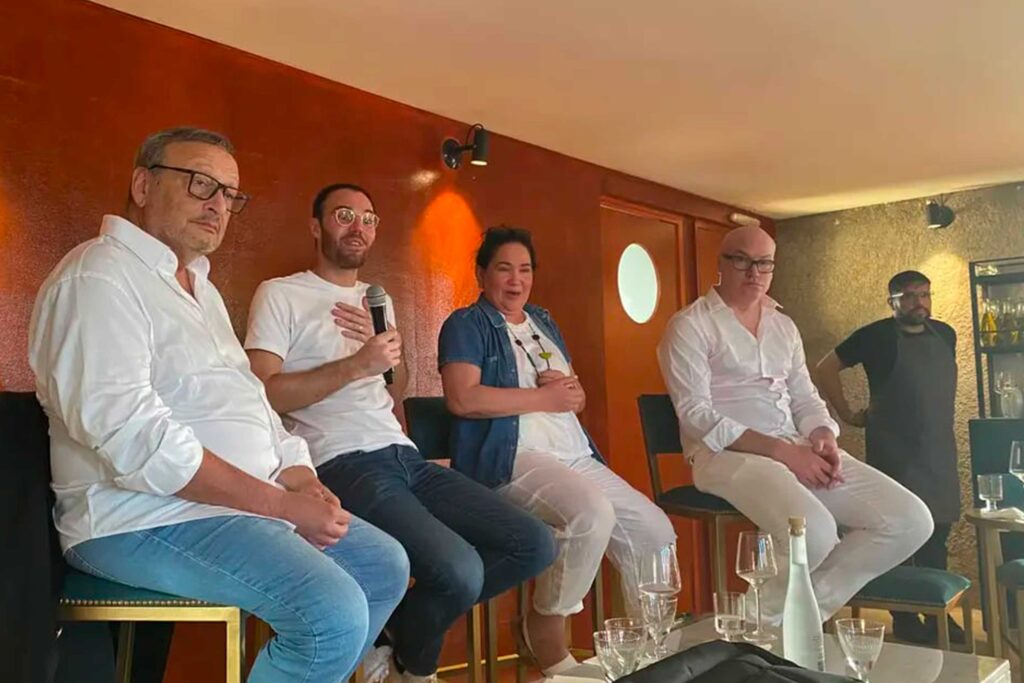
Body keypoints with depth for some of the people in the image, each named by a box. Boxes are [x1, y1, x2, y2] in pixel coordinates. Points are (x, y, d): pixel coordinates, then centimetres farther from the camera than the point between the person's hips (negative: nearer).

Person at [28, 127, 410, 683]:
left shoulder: (199, 286, 20)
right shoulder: (100, 276, -12)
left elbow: (251, 401, 19)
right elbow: (132, 436, -23)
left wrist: (303, 483, 1)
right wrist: (281, 505, -21)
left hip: (251, 500, 10)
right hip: (146, 519, -10)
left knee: (385, 567, 9)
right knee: (333, 612, -26)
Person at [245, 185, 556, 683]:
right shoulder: (280, 295, 2)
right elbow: (262, 394, -10)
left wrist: (384, 348, 5)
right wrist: (355, 365, -17)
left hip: (405, 457, 8)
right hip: (343, 465, -7)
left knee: (534, 545, -4)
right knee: (461, 571, -28)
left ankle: (408, 626, 11)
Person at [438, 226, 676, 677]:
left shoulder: (543, 322, 22)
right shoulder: (467, 324, 0)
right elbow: (462, 398, -17)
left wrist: (569, 389, -4)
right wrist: (544, 397, -10)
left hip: (576, 455, 8)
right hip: (511, 458, -8)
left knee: (655, 532, -4)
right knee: (593, 515, -32)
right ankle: (546, 627, -8)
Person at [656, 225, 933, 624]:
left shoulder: (784, 327, 19)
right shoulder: (690, 326, -3)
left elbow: (805, 398, 19)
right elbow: (696, 415, -12)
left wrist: (824, 438, -5)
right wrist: (781, 450, -18)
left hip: (798, 450, 7)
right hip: (728, 453, -7)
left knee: (911, 520, -8)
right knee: (815, 532, -34)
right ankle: (764, 617, -3)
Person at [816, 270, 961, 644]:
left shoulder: (945, 334, 9)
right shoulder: (877, 336, -9)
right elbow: (826, 368, -5)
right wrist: (848, 415, -5)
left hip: (940, 451, 6)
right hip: (896, 454, -6)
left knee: (936, 535, 12)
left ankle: (936, 614, 25)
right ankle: (904, 620, 9)